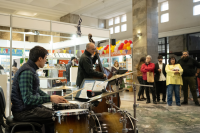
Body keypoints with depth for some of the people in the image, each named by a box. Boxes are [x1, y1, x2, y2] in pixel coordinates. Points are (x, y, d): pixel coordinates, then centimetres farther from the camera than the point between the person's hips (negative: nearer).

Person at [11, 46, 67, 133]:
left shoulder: (31, 70, 13)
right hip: (23, 112, -10)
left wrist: (53, 97, 9)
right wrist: (50, 99, -21)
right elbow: (27, 99, -26)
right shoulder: (27, 72, -21)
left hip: (30, 107, 10)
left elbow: (36, 90, 21)